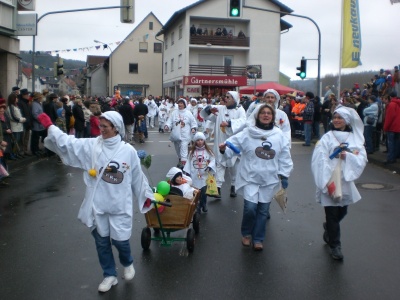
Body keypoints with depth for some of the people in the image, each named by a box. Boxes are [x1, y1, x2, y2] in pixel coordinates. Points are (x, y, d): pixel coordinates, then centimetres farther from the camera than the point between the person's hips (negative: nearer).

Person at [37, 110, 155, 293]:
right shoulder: (91, 145, -3)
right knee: (101, 242, 13)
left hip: (120, 206, -2)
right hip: (97, 205, 2)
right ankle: (109, 275, 33)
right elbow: (67, 143, -11)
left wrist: (146, 196, 11)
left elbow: (137, 176, 4)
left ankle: (127, 263, 36)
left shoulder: (128, 150, -5)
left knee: (120, 240, 2)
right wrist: (49, 127, -20)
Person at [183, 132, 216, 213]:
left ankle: (203, 205, 24)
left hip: (204, 175, -1)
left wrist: (210, 167, -19)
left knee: (204, 191, 3)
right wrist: (187, 172, -4)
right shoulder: (192, 152, 4)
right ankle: (196, 206, 16)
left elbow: (213, 160, -1)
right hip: (194, 176, 1)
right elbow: (189, 162, 3)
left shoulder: (208, 151, 2)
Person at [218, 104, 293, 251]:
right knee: (250, 207, -11)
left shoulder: (279, 136, 3)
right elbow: (233, 146, -7)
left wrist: (284, 176, 4)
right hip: (250, 177, -2)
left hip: (270, 179, 3)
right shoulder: (247, 133, -4)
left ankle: (258, 238, 27)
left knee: (263, 210, 9)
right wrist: (224, 149, -28)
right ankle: (246, 233, 17)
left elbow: (285, 158, 7)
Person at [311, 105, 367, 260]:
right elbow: (320, 161, -14)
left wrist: (347, 156, -20)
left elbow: (362, 159, -2)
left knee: (342, 212, 17)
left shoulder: (356, 139, 5)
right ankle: (335, 245, 15)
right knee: (332, 214, 0)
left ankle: (329, 230, 46)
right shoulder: (327, 138, -5)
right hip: (329, 182, -4)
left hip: (345, 182, 4)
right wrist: (326, 182, -23)